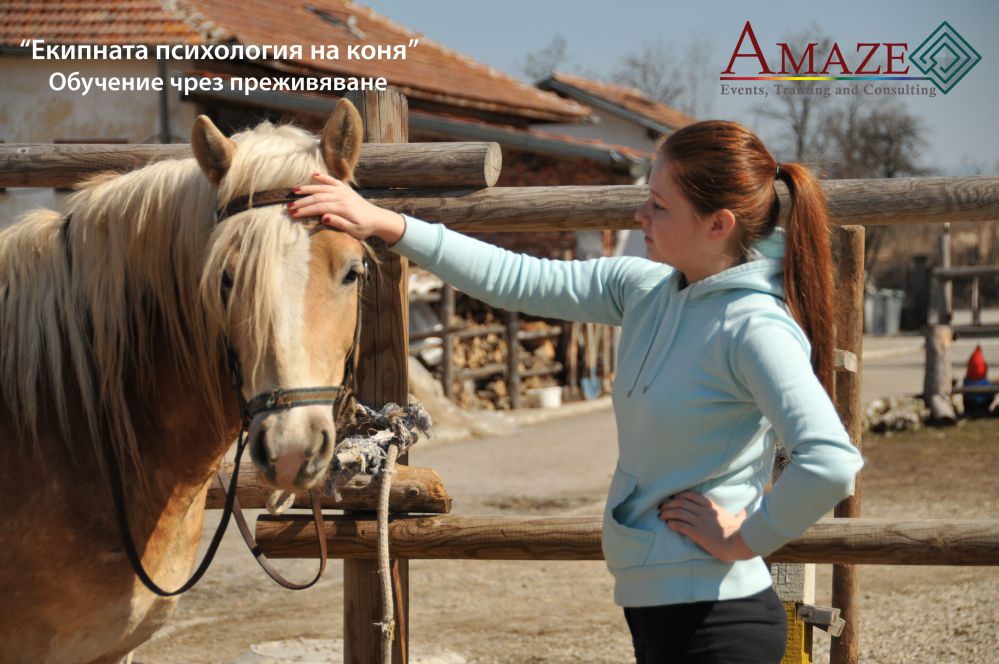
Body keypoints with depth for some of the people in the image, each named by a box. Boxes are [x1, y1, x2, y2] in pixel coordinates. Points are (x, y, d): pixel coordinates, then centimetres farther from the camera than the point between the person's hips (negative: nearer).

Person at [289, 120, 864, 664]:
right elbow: (521, 281, 8)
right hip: (655, 606, 8)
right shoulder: (645, 288, 5)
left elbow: (833, 464, -32)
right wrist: (386, 225, 5)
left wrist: (746, 538, -20)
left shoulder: (756, 328, -20)